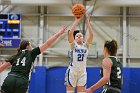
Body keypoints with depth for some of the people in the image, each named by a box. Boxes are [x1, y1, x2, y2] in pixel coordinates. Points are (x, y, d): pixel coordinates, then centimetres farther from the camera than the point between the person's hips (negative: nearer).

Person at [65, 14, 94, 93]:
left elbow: (91, 35, -5)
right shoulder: (73, 45, 2)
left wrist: (87, 22, -8)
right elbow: (70, 33, -13)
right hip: (72, 72, -2)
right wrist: (76, 21, -12)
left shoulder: (86, 45, 8)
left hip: (82, 72, 3)